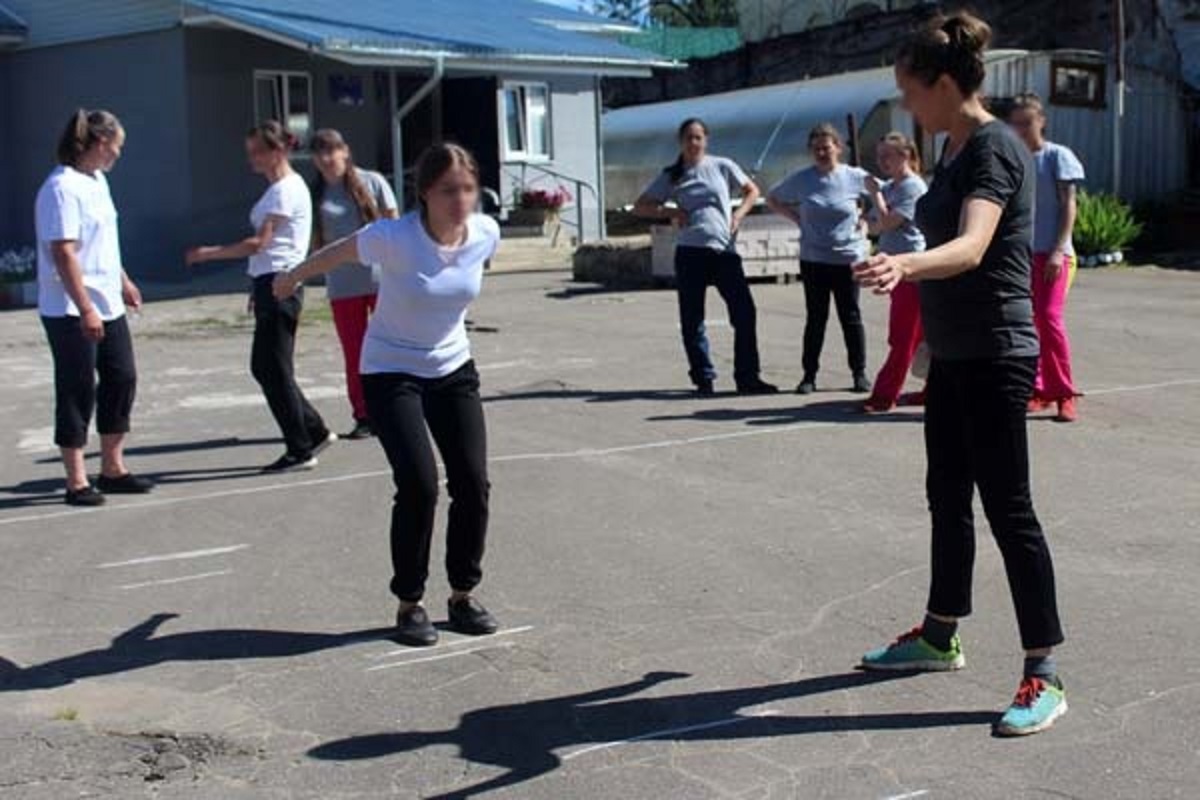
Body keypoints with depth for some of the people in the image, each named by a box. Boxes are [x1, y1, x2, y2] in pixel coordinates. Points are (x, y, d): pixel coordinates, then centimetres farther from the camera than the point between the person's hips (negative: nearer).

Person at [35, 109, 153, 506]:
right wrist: (85, 308, -25)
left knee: (122, 378, 11)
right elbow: (63, 253, -23)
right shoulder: (62, 188, -17)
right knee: (77, 391, -2)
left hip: (107, 306, 9)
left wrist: (123, 281, 30)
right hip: (70, 311, -9)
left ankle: (112, 469, 22)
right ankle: (77, 481, 6)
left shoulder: (97, 181, 12)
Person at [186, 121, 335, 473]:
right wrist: (258, 286, 18)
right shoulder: (278, 188, 18)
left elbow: (259, 243, -18)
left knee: (274, 369, -4)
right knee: (263, 367, 12)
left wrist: (207, 253, -14)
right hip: (270, 283, 10)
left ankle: (300, 450, 4)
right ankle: (315, 432, 19)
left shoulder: (287, 189, -12)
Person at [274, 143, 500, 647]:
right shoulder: (394, 239, -24)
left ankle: (463, 595, 16)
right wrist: (291, 279, 13)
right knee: (419, 486, -15)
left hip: (454, 370, 4)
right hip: (391, 373, -4)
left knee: (472, 484, -3)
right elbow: (335, 254, -4)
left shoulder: (486, 234, -12)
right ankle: (409, 603, 4)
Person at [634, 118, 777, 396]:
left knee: (745, 313, -5)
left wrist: (739, 214, 0)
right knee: (692, 319, 1)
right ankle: (703, 379, 12)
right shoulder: (671, 176, 8)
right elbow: (641, 207, 10)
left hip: (725, 250, 0)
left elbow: (752, 191, 17)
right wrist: (670, 212, -4)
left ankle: (747, 378, 4)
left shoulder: (722, 166, 7)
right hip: (690, 252, 0)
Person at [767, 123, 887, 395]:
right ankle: (809, 375, 11)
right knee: (815, 318, 5)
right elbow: (772, 199, 13)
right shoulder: (800, 179, -1)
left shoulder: (854, 176, -2)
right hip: (813, 260, 1)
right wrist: (797, 218, 0)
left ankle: (860, 373, 14)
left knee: (851, 317, 5)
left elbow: (875, 189, 17)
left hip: (848, 257, -1)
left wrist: (865, 219, 4)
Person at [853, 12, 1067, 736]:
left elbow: (971, 246, -35)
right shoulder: (955, 149, 11)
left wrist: (905, 265, -52)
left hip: (996, 357, -10)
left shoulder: (993, 148, -18)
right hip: (953, 355, 10)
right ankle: (939, 638, 32)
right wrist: (903, 266, 40)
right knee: (948, 497, 17)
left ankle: (1045, 677, 2)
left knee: (1008, 508, -6)